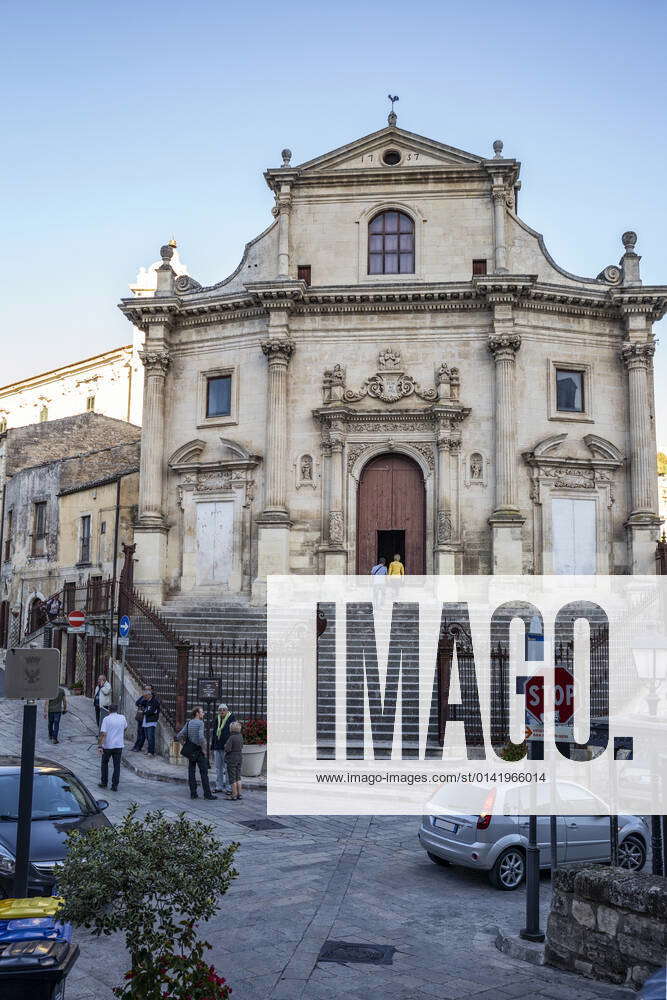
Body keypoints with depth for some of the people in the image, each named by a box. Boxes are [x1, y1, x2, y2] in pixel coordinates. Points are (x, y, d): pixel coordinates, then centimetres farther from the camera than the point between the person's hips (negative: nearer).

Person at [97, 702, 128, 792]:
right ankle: (115, 785, 3)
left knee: (104, 763, 18)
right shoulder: (122, 718, 1)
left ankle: (104, 783, 22)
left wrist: (99, 746, -17)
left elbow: (103, 733, -17)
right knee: (117, 766, 6)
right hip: (119, 745, 2)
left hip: (107, 745, -2)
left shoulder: (106, 719, -11)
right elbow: (125, 727, 21)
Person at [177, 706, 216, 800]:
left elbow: (179, 736, 5)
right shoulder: (200, 723, -12)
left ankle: (193, 793, 8)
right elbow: (201, 738, -25)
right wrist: (204, 749, -13)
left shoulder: (188, 723, 8)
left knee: (191, 772, 7)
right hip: (199, 751, -6)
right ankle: (207, 793, -1)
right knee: (204, 772, -2)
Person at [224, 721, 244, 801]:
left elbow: (227, 749, -22)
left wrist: (225, 746, -3)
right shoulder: (240, 736, 3)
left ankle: (234, 795, 5)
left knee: (232, 778, 2)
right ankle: (239, 794, 16)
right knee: (238, 777, 14)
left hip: (231, 759, -7)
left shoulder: (231, 738, -19)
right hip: (239, 758, 7)